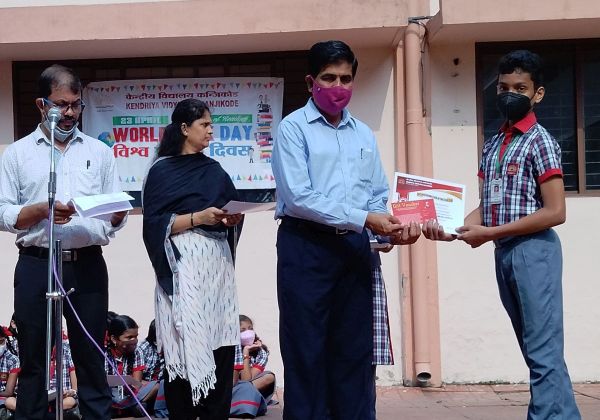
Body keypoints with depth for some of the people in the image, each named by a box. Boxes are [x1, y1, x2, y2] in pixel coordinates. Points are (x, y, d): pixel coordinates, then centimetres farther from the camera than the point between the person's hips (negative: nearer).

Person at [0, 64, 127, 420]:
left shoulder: (100, 152, 12)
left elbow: (115, 220, 11)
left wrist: (117, 213, -12)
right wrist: (41, 210, -15)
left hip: (88, 266, 1)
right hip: (36, 266, -1)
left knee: (91, 358, 3)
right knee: (33, 359, 4)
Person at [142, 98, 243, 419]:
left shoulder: (214, 170, 17)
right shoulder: (162, 171, 0)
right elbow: (155, 224, -8)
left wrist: (232, 219, -1)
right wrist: (198, 217, -16)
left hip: (217, 264, 5)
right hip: (183, 266, -5)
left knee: (220, 347, -1)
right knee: (185, 348, -6)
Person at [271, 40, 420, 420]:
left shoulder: (364, 135, 15)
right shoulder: (294, 128, -4)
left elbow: (380, 197, 13)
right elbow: (298, 198, -15)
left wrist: (395, 225, -9)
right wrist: (364, 218, -20)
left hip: (354, 247, 6)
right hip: (305, 246, -5)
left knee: (355, 350, 9)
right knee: (306, 352, 0)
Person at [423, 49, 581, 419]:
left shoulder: (540, 141, -7)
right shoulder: (492, 145, 15)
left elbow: (555, 212, -14)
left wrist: (490, 234, -15)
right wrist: (454, 230, -5)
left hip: (533, 250, -8)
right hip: (504, 253, 8)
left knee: (544, 353, -7)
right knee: (536, 352, 10)